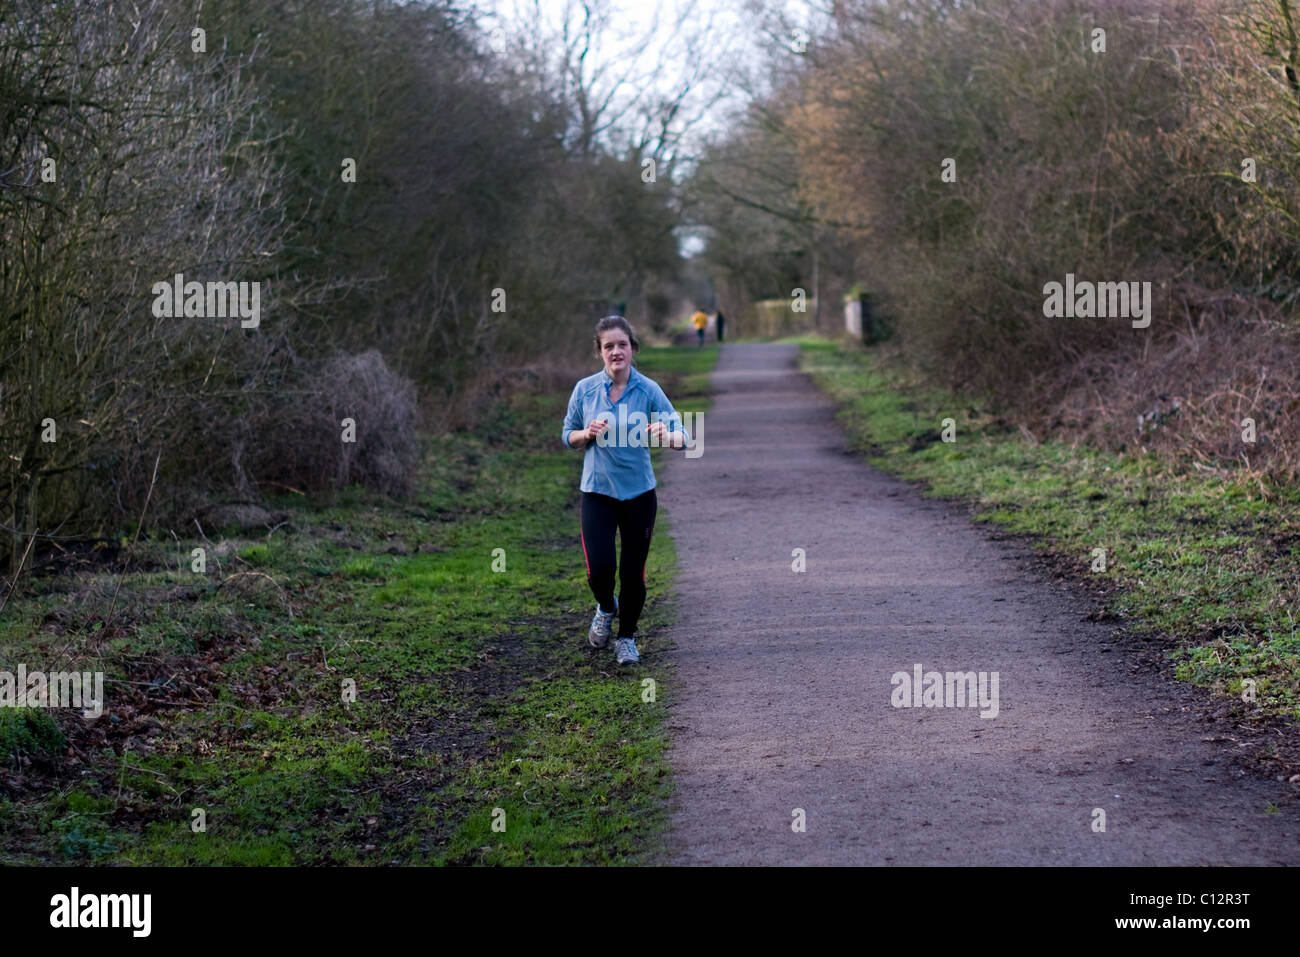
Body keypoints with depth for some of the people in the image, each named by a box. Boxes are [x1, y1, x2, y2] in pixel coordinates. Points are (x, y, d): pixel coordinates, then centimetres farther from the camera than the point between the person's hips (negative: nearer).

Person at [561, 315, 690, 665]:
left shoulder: (649, 390, -7)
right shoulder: (584, 389, -2)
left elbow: (682, 435, -11)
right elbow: (568, 435, 10)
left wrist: (666, 436, -35)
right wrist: (588, 434, -13)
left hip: (639, 493, 0)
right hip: (597, 492, 0)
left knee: (633, 573, 3)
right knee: (600, 568, -11)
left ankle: (627, 637, 27)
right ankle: (606, 609, 26)